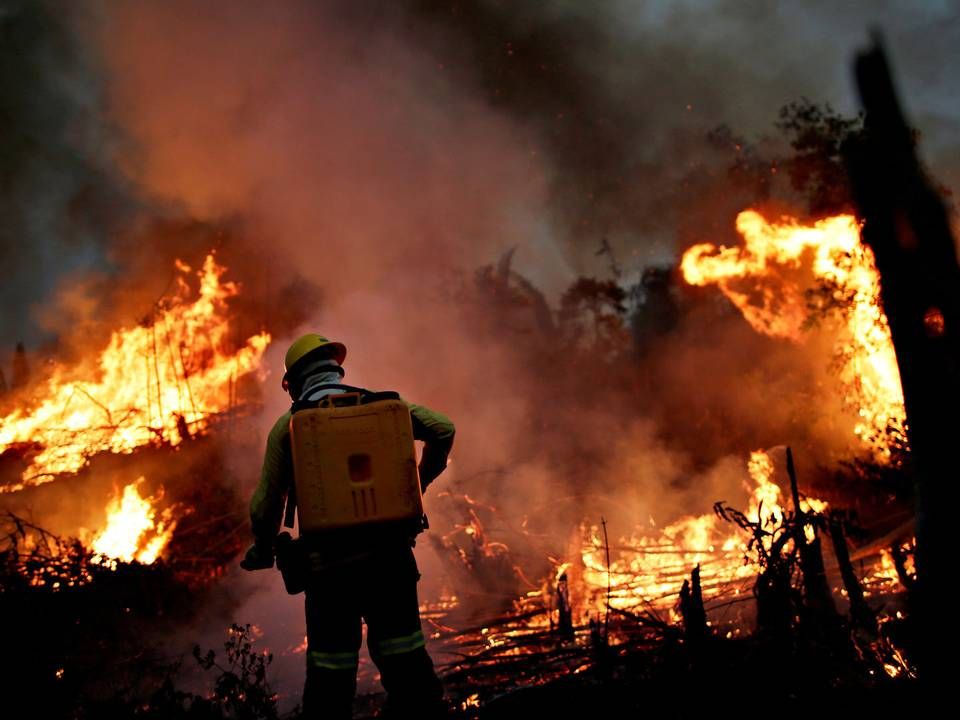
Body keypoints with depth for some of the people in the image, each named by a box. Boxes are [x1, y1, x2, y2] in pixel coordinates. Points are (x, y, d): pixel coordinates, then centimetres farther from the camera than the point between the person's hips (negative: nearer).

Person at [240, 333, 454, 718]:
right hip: (388, 552, 2)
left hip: (328, 560, -2)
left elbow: (267, 503, 2)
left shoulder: (289, 424, 2)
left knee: (330, 673, 6)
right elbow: (443, 429, 2)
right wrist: (417, 485, 14)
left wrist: (262, 551, 19)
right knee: (405, 661, 10)